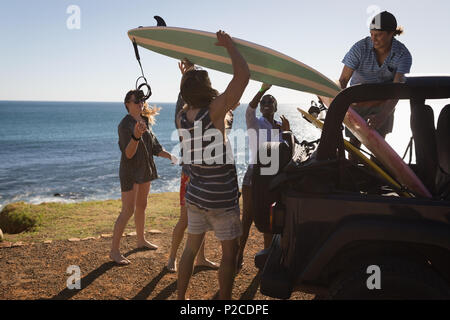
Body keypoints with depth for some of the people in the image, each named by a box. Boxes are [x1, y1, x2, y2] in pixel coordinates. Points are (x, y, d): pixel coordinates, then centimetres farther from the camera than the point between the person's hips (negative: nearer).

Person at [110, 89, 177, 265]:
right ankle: (114, 250, -2)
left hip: (144, 170, 8)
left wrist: (170, 156, 4)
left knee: (141, 206, 18)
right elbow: (128, 153, -23)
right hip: (130, 171, -8)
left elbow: (154, 146, 15)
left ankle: (141, 240, 33)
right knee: (128, 210, -10)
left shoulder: (144, 121, 8)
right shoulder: (125, 125, -16)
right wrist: (136, 136, -39)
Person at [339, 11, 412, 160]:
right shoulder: (360, 48, -24)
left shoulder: (403, 54, -22)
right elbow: (343, 80, -25)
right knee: (355, 141, 0)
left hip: (384, 100, 1)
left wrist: (383, 115, -47)